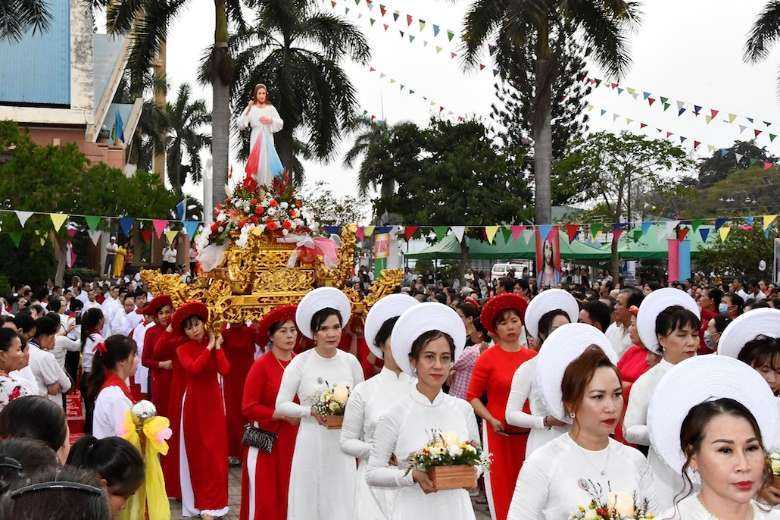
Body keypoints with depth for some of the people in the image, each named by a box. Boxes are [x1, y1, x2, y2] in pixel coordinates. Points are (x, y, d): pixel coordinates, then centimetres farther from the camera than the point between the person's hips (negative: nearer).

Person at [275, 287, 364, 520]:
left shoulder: (350, 361, 1)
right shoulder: (301, 362, -6)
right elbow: (281, 405, -4)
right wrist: (311, 411, -18)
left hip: (343, 445, 2)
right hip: (311, 443, -2)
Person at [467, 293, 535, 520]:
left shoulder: (533, 356, 4)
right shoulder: (488, 357, -4)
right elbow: (473, 397, -1)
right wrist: (492, 420, -11)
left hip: (528, 432, 2)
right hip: (499, 431, -2)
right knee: (502, 486, 2)